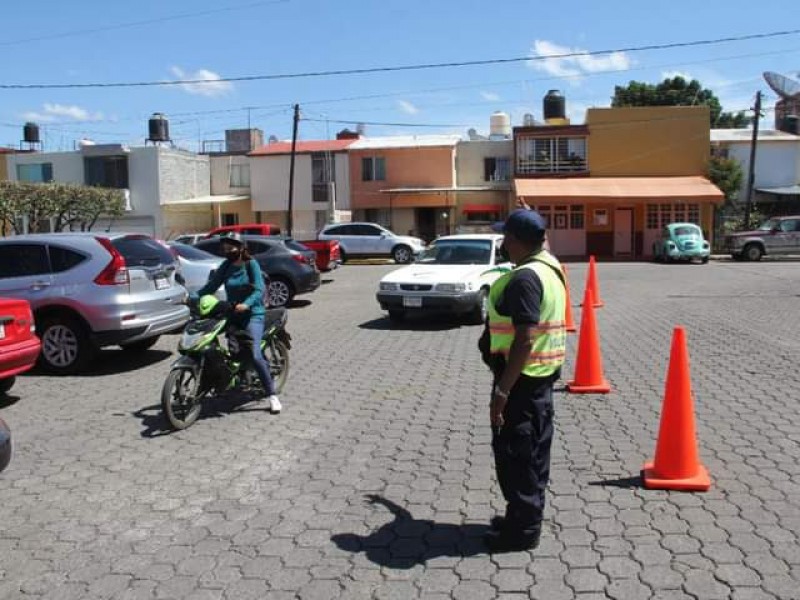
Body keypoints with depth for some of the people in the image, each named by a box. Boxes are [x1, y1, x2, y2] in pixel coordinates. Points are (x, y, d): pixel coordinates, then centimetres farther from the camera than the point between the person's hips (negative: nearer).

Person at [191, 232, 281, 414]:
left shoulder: (251, 264, -4)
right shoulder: (226, 266, 11)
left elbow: (259, 290, -15)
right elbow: (211, 285, 5)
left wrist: (246, 304, -32)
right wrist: (193, 297, -10)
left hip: (252, 313, -6)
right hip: (232, 314, 6)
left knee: (254, 355, -18)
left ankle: (272, 395, -14)